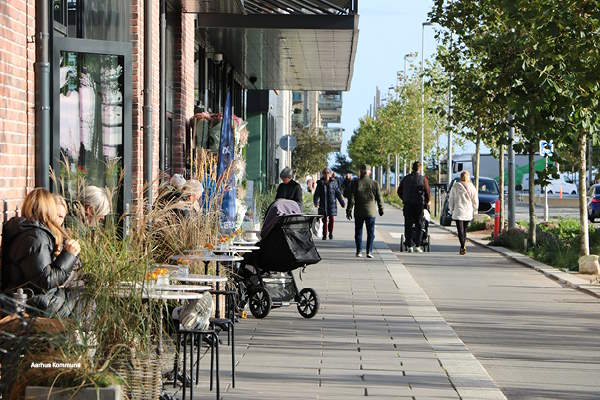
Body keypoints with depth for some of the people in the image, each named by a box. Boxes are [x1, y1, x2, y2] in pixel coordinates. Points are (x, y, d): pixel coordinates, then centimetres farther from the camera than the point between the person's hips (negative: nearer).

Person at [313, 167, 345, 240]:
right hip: (323, 204, 0)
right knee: (324, 220, 0)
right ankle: (324, 235, 8)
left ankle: (331, 232, 19)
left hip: (332, 203, 0)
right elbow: (317, 193, 1)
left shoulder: (334, 183, 4)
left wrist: (342, 203, 3)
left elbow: (338, 193, 7)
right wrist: (316, 202, -14)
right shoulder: (320, 183, 4)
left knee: (331, 219, -1)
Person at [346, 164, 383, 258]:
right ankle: (369, 251, -4)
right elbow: (379, 198, 3)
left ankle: (359, 251, 9)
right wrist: (381, 209, 15)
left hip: (359, 212, 0)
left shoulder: (356, 183, -5)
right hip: (371, 211, 0)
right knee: (370, 232, 4)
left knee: (358, 232, 10)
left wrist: (349, 210, 0)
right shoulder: (374, 184, -3)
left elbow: (351, 198, -5)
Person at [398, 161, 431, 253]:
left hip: (407, 204, 2)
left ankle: (409, 246, 3)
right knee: (419, 225, 5)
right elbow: (427, 192, -2)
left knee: (408, 226, 6)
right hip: (419, 204, -2)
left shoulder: (406, 178, 5)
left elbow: (399, 191, 9)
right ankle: (417, 246, -2)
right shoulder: (423, 179, -2)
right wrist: (427, 202, 17)